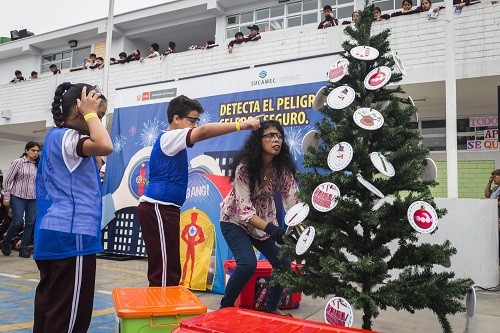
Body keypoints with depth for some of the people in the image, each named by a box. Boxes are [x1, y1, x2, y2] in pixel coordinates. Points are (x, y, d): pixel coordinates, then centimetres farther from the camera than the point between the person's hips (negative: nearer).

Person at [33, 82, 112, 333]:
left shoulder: (57, 136, 18)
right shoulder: (65, 137, -12)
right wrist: (90, 113, -18)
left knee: (48, 306, 18)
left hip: (54, 233, 11)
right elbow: (105, 146, -31)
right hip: (71, 235, -11)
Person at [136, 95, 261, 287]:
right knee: (164, 268, -7)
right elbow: (204, 132, -27)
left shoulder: (173, 143, 20)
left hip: (164, 209, 10)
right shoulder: (169, 137, -12)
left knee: (169, 267, 13)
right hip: (158, 209, -10)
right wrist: (240, 125, -31)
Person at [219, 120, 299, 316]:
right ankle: (226, 306, 2)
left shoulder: (283, 168, -14)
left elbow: (292, 201, -17)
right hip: (235, 219, -5)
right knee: (248, 263, -24)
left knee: (283, 263, -3)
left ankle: (271, 307, 23)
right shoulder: (245, 167, -28)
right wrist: (271, 229, -45)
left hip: (264, 220, 5)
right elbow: (244, 210, -32)